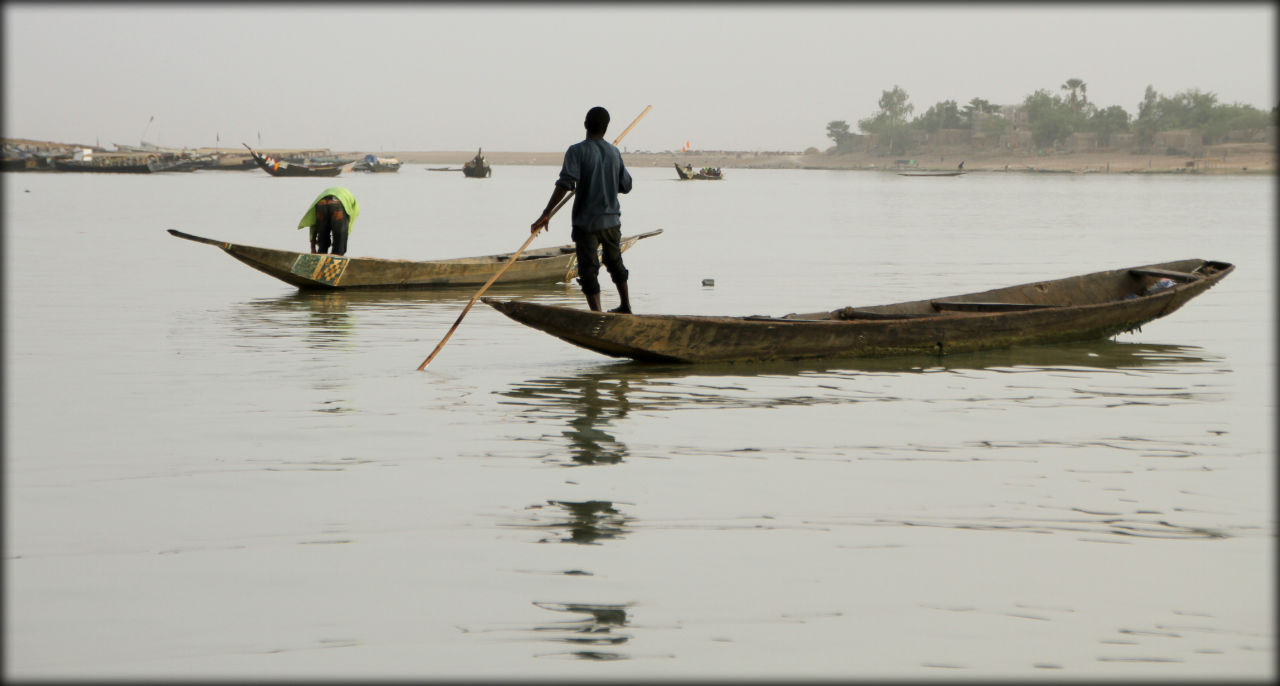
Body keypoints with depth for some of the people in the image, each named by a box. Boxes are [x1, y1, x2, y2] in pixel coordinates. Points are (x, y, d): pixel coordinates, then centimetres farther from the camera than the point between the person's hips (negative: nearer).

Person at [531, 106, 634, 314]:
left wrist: (546, 213, -25)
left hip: (586, 222, -5)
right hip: (612, 220, 5)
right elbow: (626, 186, 10)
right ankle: (626, 308, 39)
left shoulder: (577, 151, -12)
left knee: (588, 271, -2)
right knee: (615, 263, 25)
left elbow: (565, 183, -23)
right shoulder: (614, 152, 3)